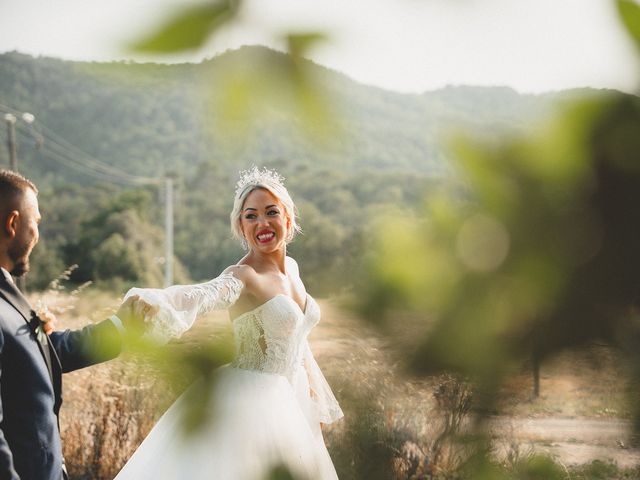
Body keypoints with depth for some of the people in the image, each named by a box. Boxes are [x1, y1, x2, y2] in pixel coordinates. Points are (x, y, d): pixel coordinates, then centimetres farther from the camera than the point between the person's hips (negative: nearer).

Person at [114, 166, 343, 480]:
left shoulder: (291, 267, 7)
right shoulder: (242, 276, -16)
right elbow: (201, 295, -39)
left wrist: (315, 405, 21)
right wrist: (154, 300, -60)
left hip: (293, 402, 8)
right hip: (253, 399, -7)